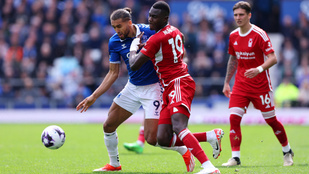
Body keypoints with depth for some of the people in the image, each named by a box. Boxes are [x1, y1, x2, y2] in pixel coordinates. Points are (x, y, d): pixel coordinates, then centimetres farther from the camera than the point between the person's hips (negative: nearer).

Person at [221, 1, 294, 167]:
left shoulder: (259, 34, -13)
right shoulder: (233, 36, 6)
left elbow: (273, 58, -19)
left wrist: (259, 69, -35)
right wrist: (227, 82, 18)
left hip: (260, 84, -5)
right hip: (241, 84, 5)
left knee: (271, 120, 4)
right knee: (234, 117, -12)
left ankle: (287, 152, 25)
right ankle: (235, 157, -10)